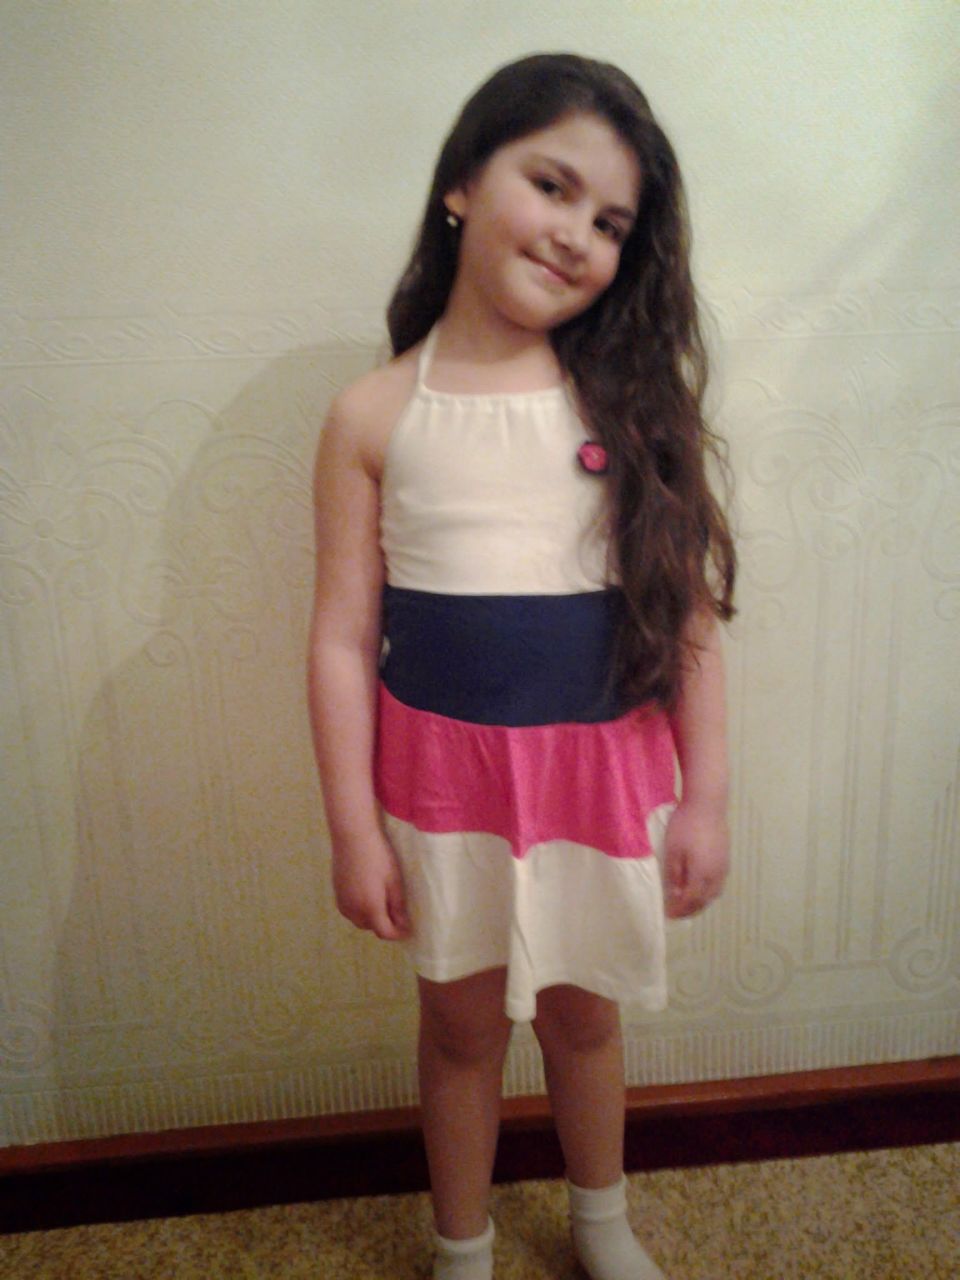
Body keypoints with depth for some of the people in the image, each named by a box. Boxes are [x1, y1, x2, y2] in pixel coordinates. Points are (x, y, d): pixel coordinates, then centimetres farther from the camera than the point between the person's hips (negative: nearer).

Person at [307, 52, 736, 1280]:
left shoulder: (634, 400, -5)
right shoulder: (376, 414, -7)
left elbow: (688, 617, -3)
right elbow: (343, 637, -7)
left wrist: (704, 796, -2)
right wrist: (354, 826, -6)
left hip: (602, 767, 1)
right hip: (444, 770, 0)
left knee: (580, 1010, 22)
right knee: (462, 1023, 19)